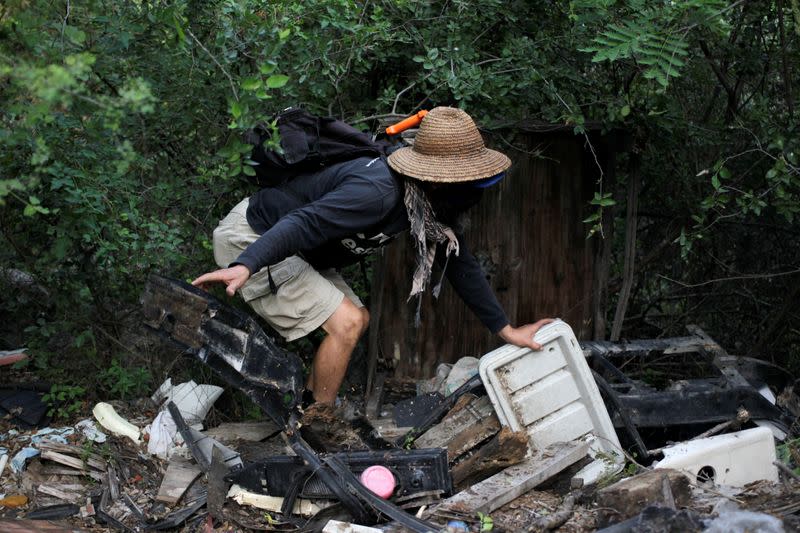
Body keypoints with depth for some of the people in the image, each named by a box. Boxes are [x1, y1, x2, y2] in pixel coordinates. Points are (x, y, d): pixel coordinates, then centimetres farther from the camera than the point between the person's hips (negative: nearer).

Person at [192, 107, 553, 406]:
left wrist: (506, 330, 7)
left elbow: (459, 264, 7)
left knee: (357, 320, 12)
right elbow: (302, 223, -41)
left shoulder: (428, 202, -2)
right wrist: (244, 268, -56)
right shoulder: (378, 193, -31)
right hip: (249, 243, -10)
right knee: (346, 322, -14)